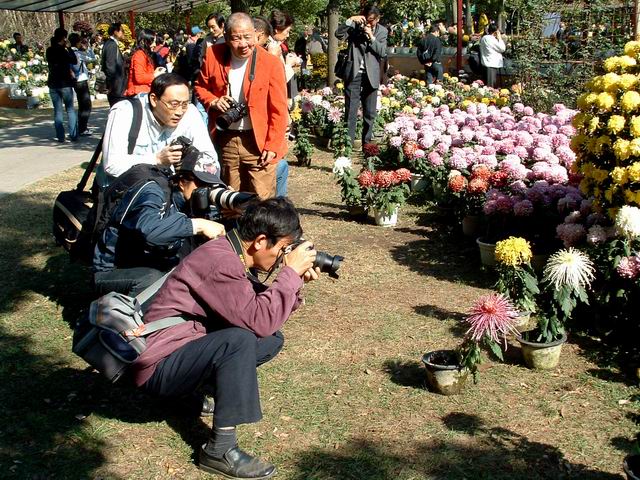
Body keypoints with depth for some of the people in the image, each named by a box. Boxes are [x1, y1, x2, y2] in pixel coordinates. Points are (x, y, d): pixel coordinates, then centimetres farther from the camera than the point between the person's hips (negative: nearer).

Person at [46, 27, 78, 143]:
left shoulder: (49, 51, 5)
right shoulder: (62, 51, -14)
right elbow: (74, 61, -9)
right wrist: (69, 47, -4)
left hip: (53, 83, 5)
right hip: (65, 83, -5)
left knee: (57, 110, 7)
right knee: (70, 109, 4)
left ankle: (60, 136, 4)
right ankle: (73, 135, 1)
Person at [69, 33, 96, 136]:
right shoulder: (77, 53, -18)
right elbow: (93, 58, -13)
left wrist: (85, 48, 11)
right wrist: (88, 46, -6)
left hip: (77, 82, 9)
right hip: (81, 82, -9)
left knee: (82, 106, 17)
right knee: (86, 106, -4)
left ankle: (81, 128, 23)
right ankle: (82, 129, -3)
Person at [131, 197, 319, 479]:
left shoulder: (230, 255, 6)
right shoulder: (219, 262, -25)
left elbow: (266, 307, 10)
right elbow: (260, 320, -30)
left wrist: (296, 281, -4)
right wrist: (292, 271, -21)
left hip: (189, 350, 10)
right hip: (158, 368, -9)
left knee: (273, 340, 5)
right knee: (239, 340, -33)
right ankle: (220, 449, -26)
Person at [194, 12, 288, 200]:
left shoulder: (271, 63, -9)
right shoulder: (213, 56, -1)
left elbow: (279, 110, -6)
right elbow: (200, 86, 16)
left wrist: (272, 146, -11)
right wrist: (213, 101, -6)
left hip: (259, 142, -3)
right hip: (225, 140, 4)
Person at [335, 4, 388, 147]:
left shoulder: (382, 31, 5)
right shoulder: (355, 26, 1)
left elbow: (383, 52, -5)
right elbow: (338, 34, -14)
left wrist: (371, 37, -15)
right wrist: (350, 20, -23)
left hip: (371, 76, 2)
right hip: (354, 73, -2)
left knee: (370, 113, 8)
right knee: (350, 112, -2)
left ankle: (366, 142, 18)